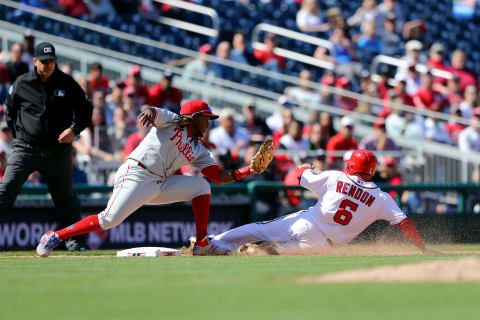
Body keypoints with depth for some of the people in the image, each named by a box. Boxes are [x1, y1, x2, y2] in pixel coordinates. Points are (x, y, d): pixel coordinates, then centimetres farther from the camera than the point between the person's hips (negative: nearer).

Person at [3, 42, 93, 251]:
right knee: (7, 187, -14)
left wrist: (74, 129, -9)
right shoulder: (21, 84, 1)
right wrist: (18, 135, 9)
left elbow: (85, 110, 6)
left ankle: (73, 238, 17)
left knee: (65, 194, 7)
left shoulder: (67, 84, 0)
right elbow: (10, 112, 15)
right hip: (25, 148, -1)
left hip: (57, 151, 1)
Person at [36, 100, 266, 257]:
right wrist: (151, 111, -43)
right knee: (109, 220, -21)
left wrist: (249, 170, 0)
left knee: (201, 186, -1)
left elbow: (219, 177, 12)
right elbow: (155, 114, -17)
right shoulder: (172, 122, 2)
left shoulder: (198, 151, 17)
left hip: (160, 186, 7)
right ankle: (54, 237, -10)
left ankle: (202, 244, -1)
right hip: (135, 177, -7)